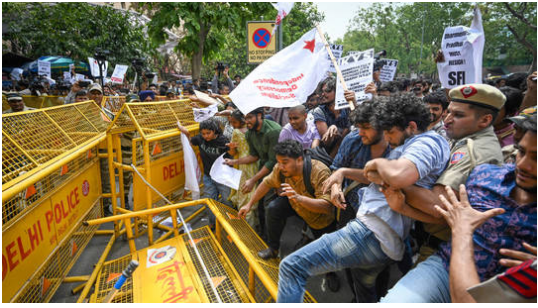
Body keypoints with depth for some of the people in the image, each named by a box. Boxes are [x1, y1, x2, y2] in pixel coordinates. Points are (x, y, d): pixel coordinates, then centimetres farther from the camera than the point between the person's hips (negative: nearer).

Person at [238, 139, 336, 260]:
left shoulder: (320, 172, -39)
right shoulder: (280, 169, -23)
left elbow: (326, 206, -45)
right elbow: (267, 183, -5)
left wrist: (299, 198, -60)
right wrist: (249, 204, -3)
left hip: (321, 219, -3)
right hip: (296, 205, 4)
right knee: (274, 208, -20)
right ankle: (273, 249, 1)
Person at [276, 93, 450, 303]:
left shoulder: (427, 142, -11)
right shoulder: (420, 145, 21)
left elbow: (397, 175, -31)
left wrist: (378, 162, -13)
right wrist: (378, 175, 2)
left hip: (373, 233, -11)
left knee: (291, 267, -11)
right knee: (367, 289, 35)